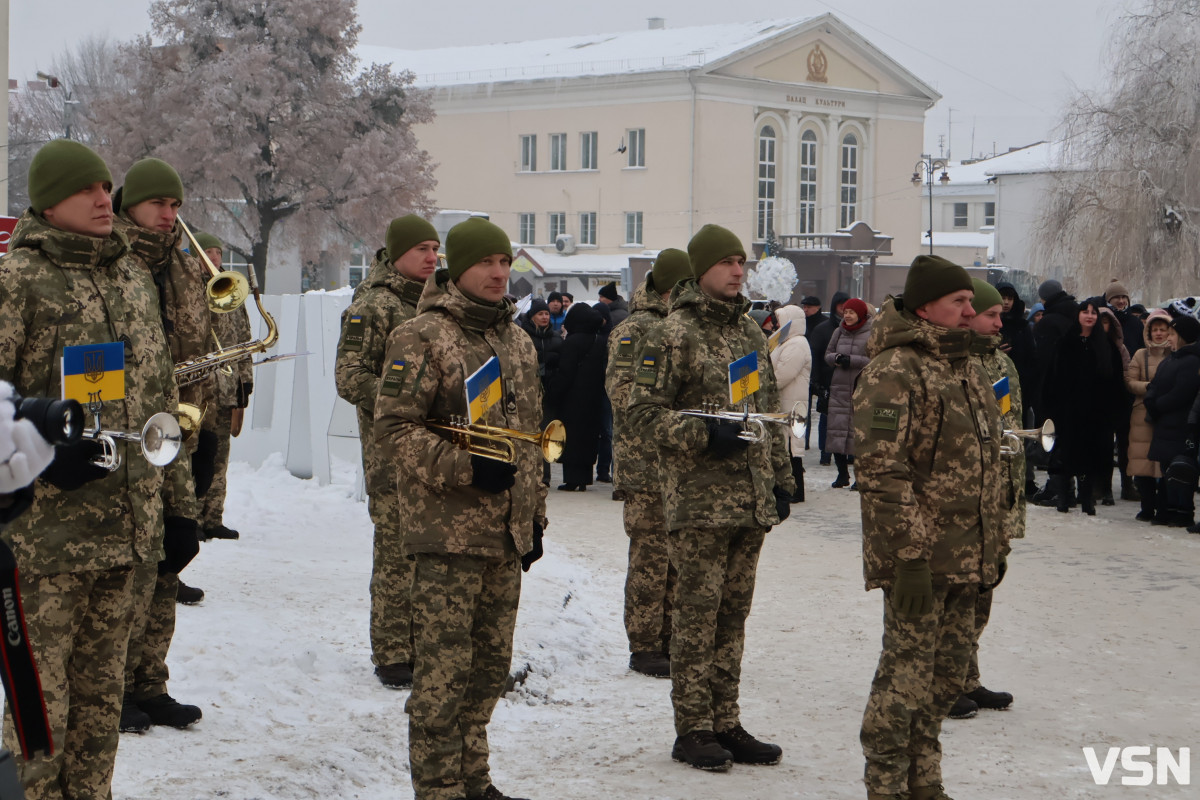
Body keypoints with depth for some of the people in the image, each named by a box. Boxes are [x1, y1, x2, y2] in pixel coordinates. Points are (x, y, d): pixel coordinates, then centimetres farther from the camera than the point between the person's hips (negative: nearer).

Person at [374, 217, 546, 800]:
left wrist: (534, 516, 21)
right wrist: (466, 467, -21)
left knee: (490, 665, 13)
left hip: (506, 534, 7)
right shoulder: (421, 337, -8)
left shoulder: (517, 340, 16)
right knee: (443, 669, -5)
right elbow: (394, 429, -14)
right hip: (447, 536, -7)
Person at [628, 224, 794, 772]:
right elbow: (643, 411, -9)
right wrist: (703, 434, -19)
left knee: (734, 611, 10)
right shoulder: (673, 335, -7)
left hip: (751, 500, 7)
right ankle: (692, 730, 5)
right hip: (698, 500, -7)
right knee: (698, 612, -3)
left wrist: (781, 478, 18)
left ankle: (725, 723, 18)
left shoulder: (749, 331, 16)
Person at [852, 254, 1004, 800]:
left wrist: (994, 546, 20)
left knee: (947, 674, 14)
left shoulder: (965, 369, 16)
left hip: (966, 562, 9)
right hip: (919, 562, -9)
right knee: (907, 674, -3)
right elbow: (882, 473, -20)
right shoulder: (894, 372, -14)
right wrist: (908, 557, -22)